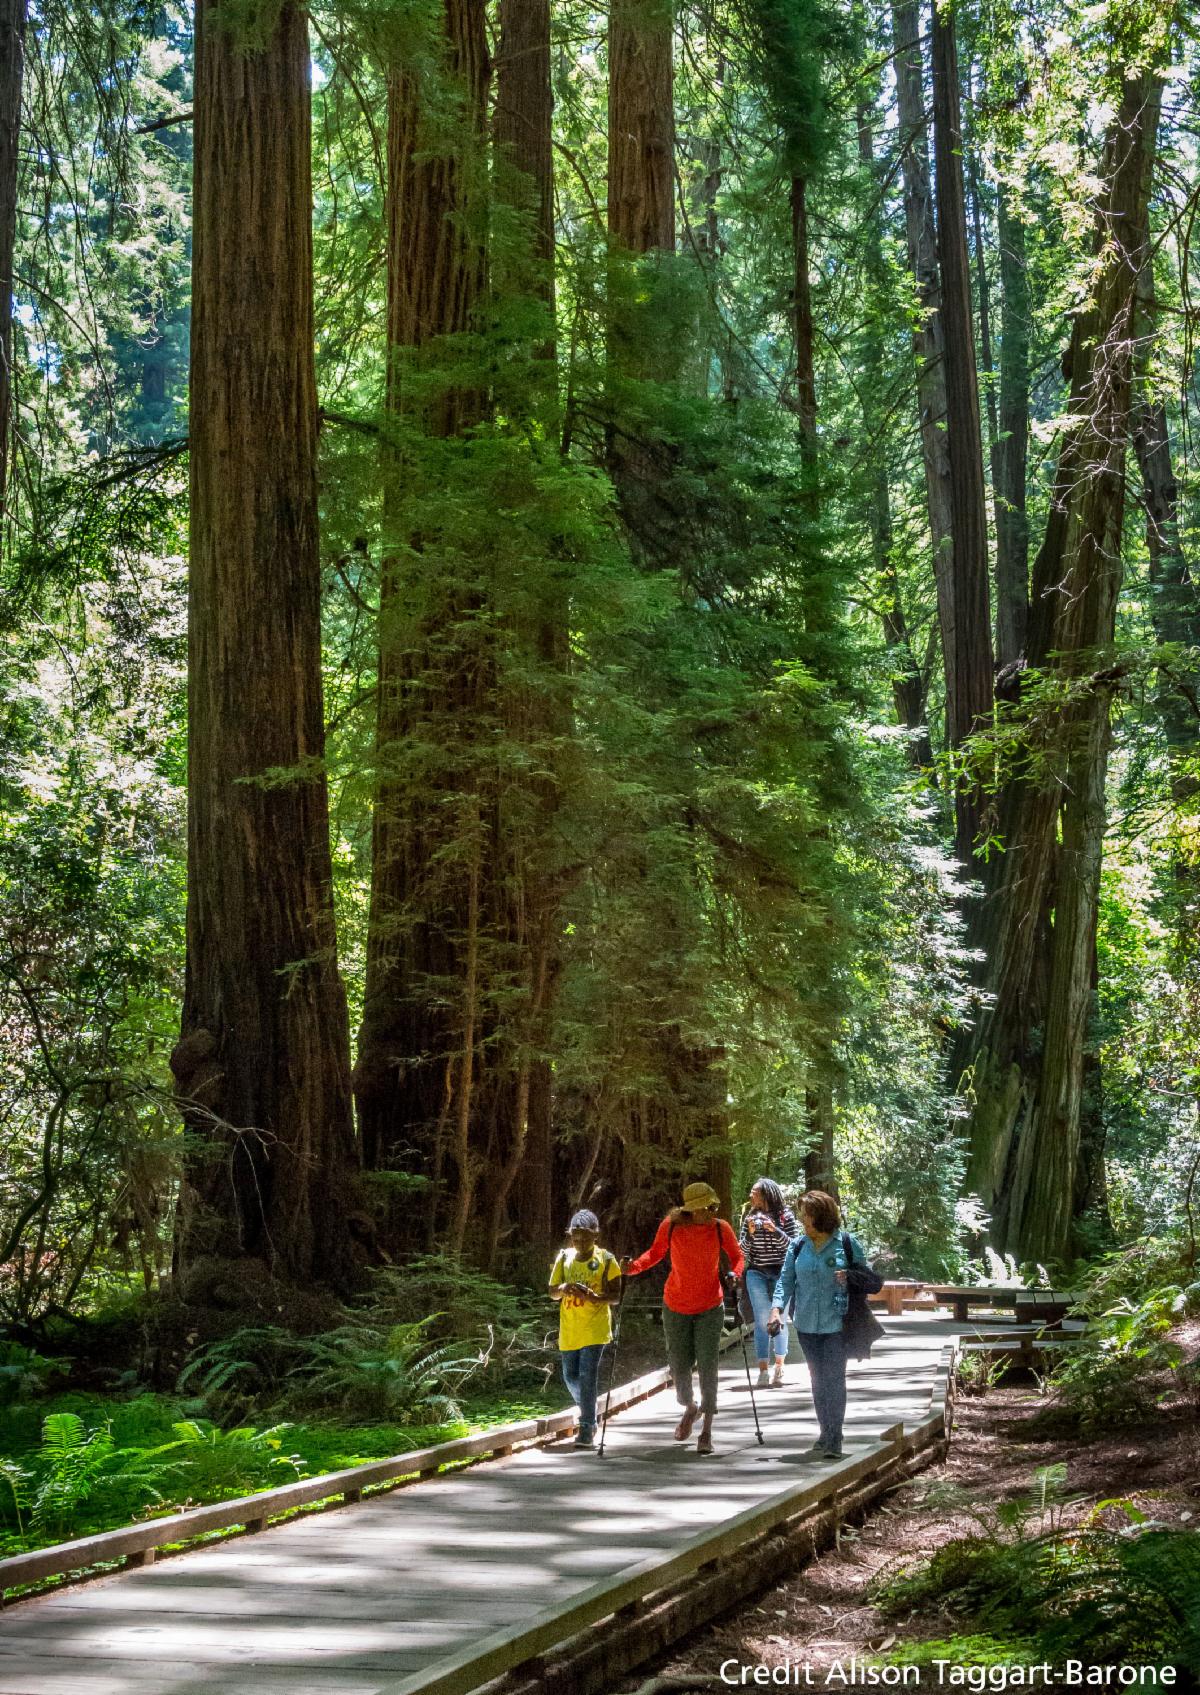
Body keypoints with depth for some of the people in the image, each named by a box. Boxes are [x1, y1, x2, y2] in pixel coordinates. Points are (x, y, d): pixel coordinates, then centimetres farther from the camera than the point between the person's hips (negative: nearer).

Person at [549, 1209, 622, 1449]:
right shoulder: (564, 1258, 6)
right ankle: (589, 1416, 34)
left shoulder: (605, 1260, -5)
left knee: (588, 1376, -11)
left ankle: (587, 1430, -7)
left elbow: (615, 1296, -6)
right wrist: (563, 1289, -15)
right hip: (569, 1329, 5)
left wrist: (593, 1297, -24)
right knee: (571, 1377, 10)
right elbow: (552, 1293, 8)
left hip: (595, 1328, -5)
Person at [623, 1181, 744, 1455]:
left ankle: (707, 1430, 3)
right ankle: (690, 1408, 41)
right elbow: (655, 1252, 2)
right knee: (678, 1365, 9)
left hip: (710, 1308, -1)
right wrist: (634, 1266, -15)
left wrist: (735, 1273, -22)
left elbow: (737, 1257, 0)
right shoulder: (671, 1226, -15)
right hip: (676, 1307, 1)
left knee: (707, 1366, -8)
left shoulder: (720, 1228, -15)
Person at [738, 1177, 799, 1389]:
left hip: (781, 1273, -1)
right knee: (762, 1321, -4)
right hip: (757, 1274, 1)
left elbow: (794, 1245, -6)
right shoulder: (750, 1217, 6)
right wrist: (750, 1233, -13)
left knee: (778, 1320, 6)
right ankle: (763, 1371, -6)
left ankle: (779, 1368, 19)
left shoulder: (785, 1215, -2)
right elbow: (742, 1251, 5)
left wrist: (775, 1230, -19)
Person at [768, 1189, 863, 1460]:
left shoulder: (846, 1243, -4)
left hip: (836, 1323, -4)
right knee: (817, 1380, 12)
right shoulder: (798, 1245, 5)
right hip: (807, 1325, 4)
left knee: (834, 1379, -5)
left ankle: (834, 1441, 1)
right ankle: (825, 1436, 24)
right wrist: (777, 1308, -9)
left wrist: (850, 1277, -18)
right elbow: (786, 1279, 6)